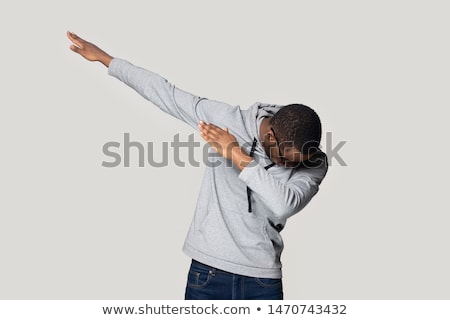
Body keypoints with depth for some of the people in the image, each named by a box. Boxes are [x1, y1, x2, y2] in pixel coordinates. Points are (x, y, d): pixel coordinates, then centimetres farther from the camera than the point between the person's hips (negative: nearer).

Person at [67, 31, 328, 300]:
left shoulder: (315, 163, -8)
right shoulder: (227, 119, -8)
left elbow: (285, 204, -27)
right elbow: (167, 93, 0)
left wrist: (238, 155, -25)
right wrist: (104, 58, 7)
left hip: (263, 281, 0)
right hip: (207, 273, 0)